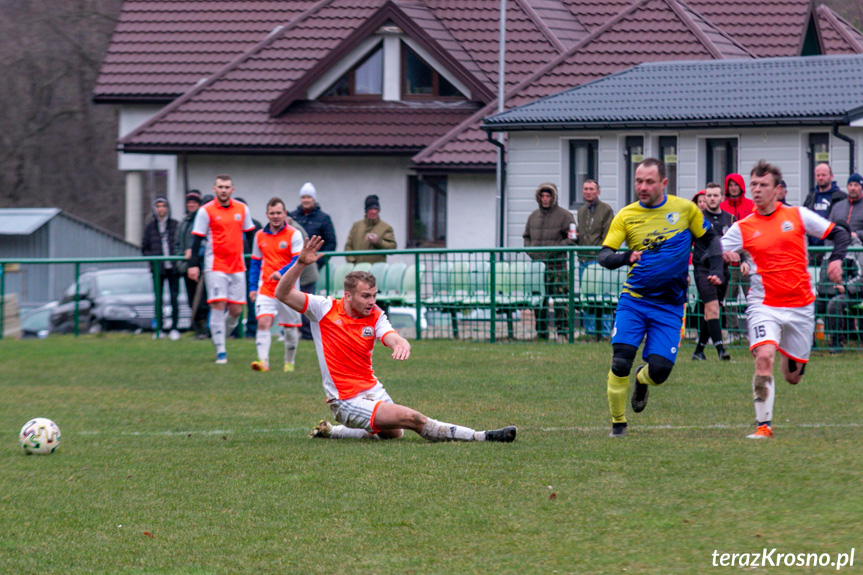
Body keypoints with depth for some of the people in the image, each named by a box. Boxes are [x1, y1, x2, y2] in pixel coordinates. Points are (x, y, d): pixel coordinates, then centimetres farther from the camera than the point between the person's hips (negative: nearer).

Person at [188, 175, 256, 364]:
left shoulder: (242, 209, 9)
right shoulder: (206, 211, -2)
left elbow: (250, 234, 18)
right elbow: (197, 239, -3)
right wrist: (193, 264, -11)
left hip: (237, 267, 4)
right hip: (215, 266, -4)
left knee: (236, 309, 2)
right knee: (218, 305, -11)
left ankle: (220, 338, 25)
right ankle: (220, 351, -8)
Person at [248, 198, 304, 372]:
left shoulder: (293, 234, -4)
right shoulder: (259, 236, 8)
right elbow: (255, 263, 15)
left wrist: (282, 273, -29)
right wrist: (252, 287, 8)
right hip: (266, 289, 2)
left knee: (290, 327, 7)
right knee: (263, 322, -17)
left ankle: (289, 362, 26)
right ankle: (263, 361, -26)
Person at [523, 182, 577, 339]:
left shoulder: (564, 215, 0)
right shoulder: (533, 216, 16)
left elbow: (572, 238, -5)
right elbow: (526, 236, 26)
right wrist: (530, 250, 7)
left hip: (557, 264, -5)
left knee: (560, 297, -8)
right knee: (538, 298, 4)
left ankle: (562, 329, -4)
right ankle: (541, 331, 10)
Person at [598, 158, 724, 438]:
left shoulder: (685, 209, 0)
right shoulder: (626, 216, 0)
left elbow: (709, 239, 15)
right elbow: (604, 255, -4)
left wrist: (715, 270, 0)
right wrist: (625, 258, -25)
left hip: (669, 306, 0)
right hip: (633, 300, 0)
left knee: (660, 370, -9)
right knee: (620, 363, -16)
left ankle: (641, 380, 30)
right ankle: (617, 423, 3)